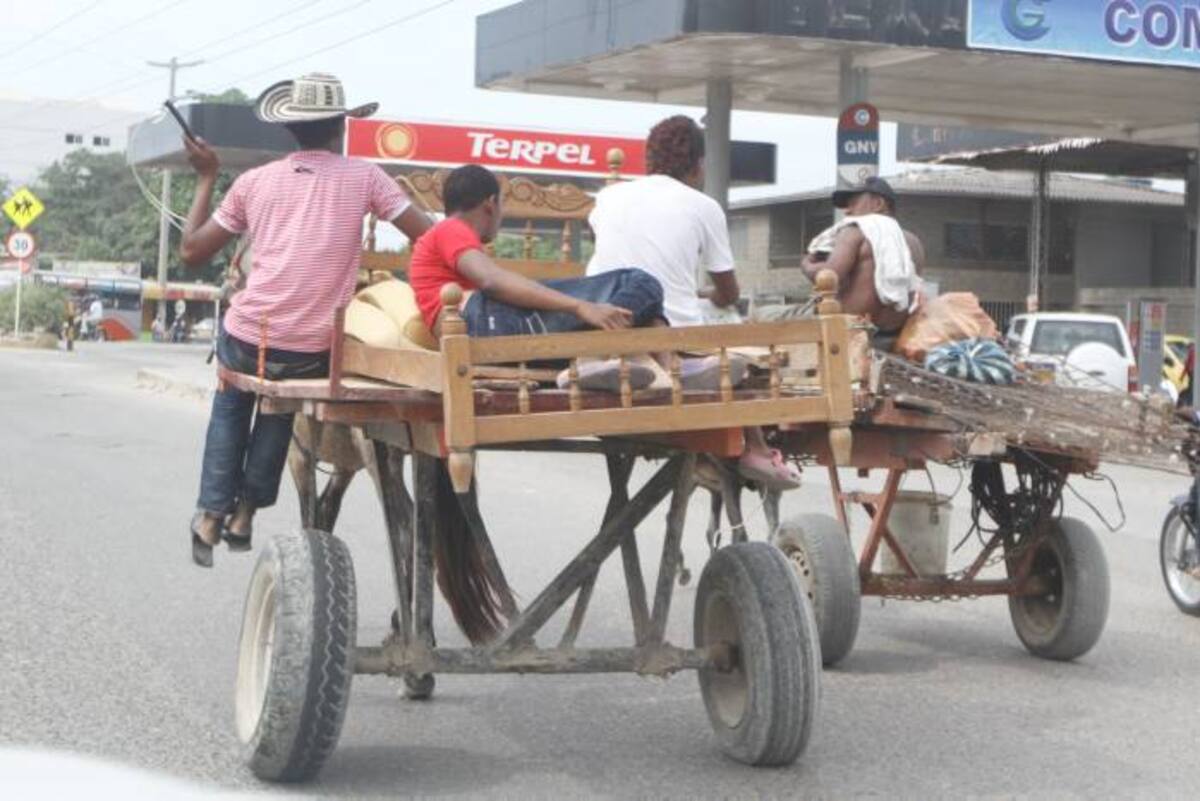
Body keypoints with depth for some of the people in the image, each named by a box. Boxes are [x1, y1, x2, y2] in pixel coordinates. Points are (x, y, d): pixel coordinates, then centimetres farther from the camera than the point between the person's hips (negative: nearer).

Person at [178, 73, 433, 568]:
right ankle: (245, 511, 31)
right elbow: (432, 240, -5)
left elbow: (191, 251, 13)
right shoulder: (363, 178, 1)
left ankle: (212, 512, 24)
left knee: (231, 403, 33)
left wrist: (206, 178, 22)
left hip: (246, 339, 1)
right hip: (313, 351, -1)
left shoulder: (254, 182, 6)